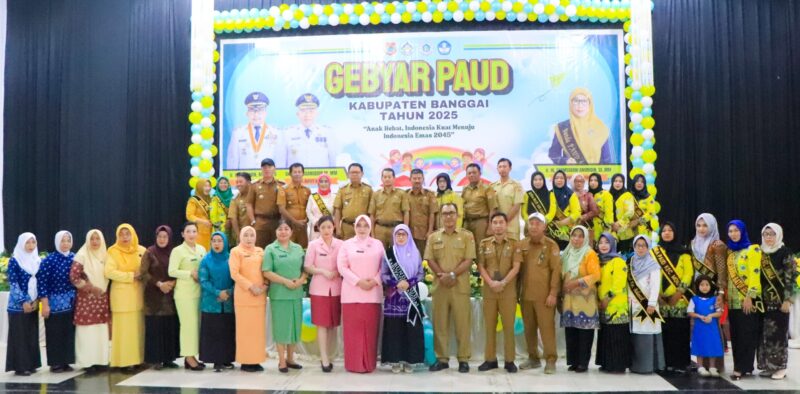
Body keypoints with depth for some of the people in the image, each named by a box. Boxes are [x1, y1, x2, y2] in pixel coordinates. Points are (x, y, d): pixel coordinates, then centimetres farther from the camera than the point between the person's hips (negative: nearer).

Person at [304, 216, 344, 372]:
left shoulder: (340, 244, 5)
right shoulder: (313, 245, 1)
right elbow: (308, 267, -1)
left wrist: (337, 272, -12)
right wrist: (322, 271, -15)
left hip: (336, 288, 2)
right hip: (319, 289, -2)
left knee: (333, 324, 6)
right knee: (322, 324, -4)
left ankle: (326, 355, 19)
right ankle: (325, 359, -2)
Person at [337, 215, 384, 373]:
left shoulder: (378, 244, 11)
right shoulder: (347, 244, 7)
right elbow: (342, 267, -2)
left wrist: (375, 281, -10)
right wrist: (358, 281, -12)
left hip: (373, 292, 1)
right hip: (352, 292, -1)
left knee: (370, 328, 2)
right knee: (353, 328, 0)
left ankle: (369, 363, 10)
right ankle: (354, 363, 6)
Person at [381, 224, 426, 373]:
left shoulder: (415, 253, 7)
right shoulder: (389, 253, 4)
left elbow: (421, 273, 5)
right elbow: (383, 274, 1)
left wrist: (409, 283, -12)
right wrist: (396, 283, -13)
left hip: (411, 296, 1)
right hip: (394, 296, -1)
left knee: (411, 329, 0)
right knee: (394, 329, -1)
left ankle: (409, 360, 8)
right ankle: (395, 360, 6)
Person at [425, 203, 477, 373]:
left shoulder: (467, 235, 3)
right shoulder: (433, 237, 10)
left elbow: (468, 260, -5)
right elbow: (430, 260, 4)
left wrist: (452, 274, -15)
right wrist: (441, 275, -12)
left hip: (460, 286, -2)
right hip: (439, 285, 2)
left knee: (462, 322, 0)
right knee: (440, 323, 5)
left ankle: (464, 359, 8)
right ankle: (442, 358, 14)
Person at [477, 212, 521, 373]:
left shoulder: (515, 244, 2)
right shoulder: (484, 244, 7)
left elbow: (516, 267, -5)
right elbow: (481, 267, 3)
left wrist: (503, 283, -16)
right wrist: (491, 283, -12)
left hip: (508, 291, -2)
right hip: (488, 290, 2)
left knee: (508, 326, 1)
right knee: (489, 325, 6)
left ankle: (509, 360, 9)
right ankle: (490, 359, 14)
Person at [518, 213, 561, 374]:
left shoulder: (551, 245, -4)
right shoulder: (522, 244, 9)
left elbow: (556, 270, -8)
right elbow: (518, 268, 12)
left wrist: (553, 293, -13)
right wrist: (517, 291, 9)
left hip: (544, 295, -4)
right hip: (525, 294, 5)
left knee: (547, 327, -3)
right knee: (529, 328, 11)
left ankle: (550, 360, 4)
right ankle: (533, 358, 23)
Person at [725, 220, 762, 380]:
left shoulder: (752, 249, -4)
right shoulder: (729, 252, 14)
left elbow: (754, 274, -12)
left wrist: (749, 296, -19)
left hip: (747, 300, -6)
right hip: (733, 300, 6)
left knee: (747, 334, -4)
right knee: (735, 334, 7)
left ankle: (743, 367, -1)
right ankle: (741, 366, 14)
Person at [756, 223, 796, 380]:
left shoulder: (785, 252, -5)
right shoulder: (761, 253, 11)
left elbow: (791, 277, -10)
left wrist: (787, 300, -15)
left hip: (780, 299, -5)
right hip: (764, 300, 5)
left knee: (779, 331, -2)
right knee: (765, 332, 5)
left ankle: (780, 367, 6)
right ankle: (768, 365, 13)